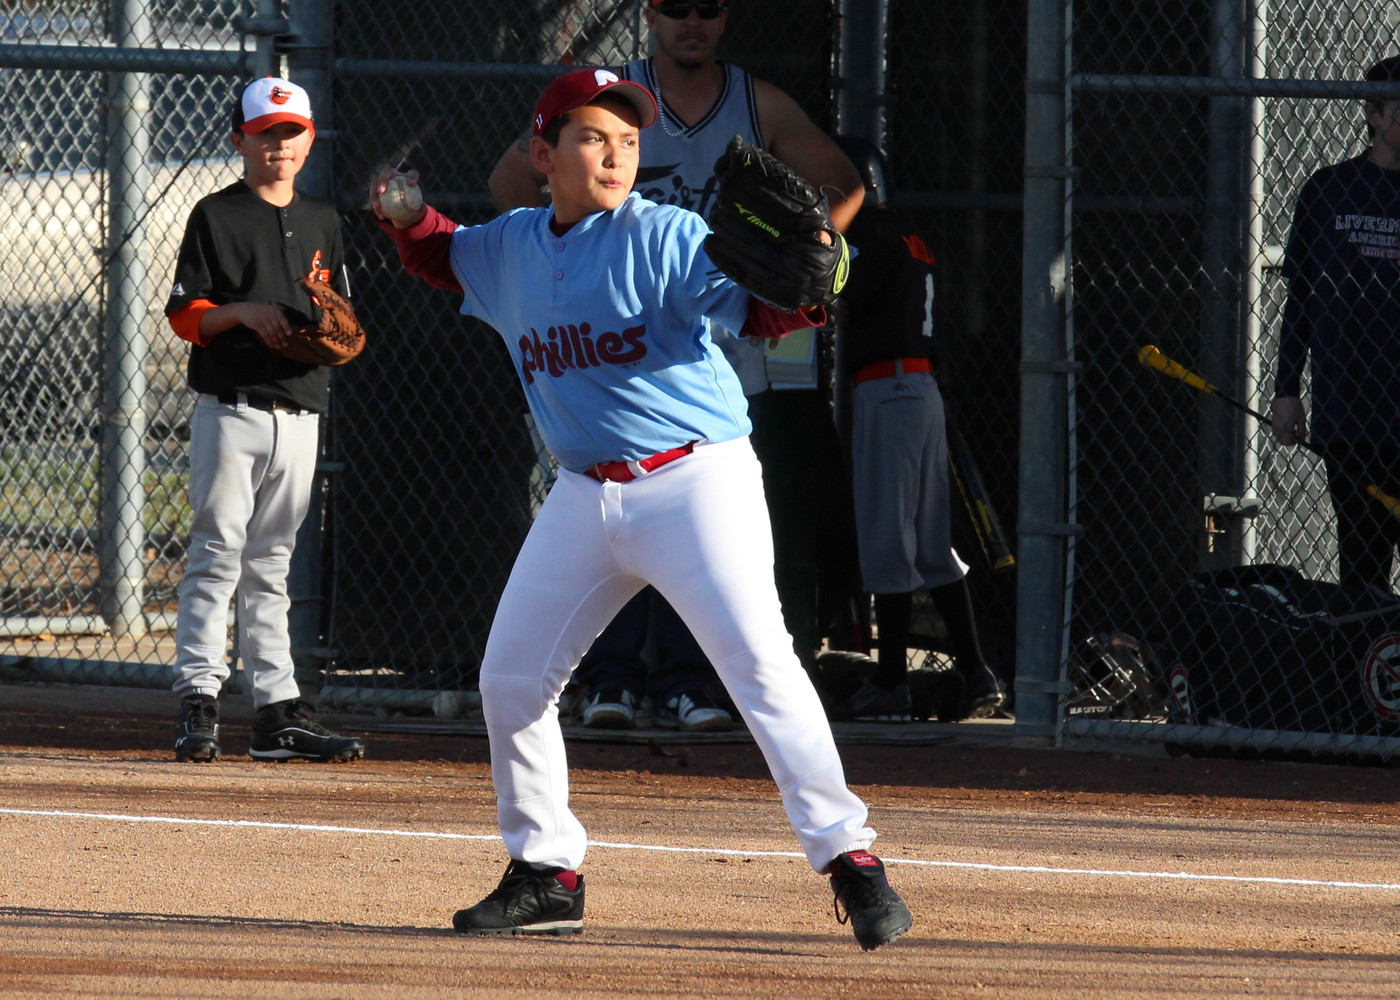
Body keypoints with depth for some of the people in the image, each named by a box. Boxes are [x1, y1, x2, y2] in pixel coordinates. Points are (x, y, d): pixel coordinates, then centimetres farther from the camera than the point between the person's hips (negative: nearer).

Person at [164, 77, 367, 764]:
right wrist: (242, 312, -18)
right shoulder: (216, 217, 0)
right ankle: (198, 701, -11)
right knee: (218, 553, -10)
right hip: (231, 410, -5)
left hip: (300, 415, 5)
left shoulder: (321, 221, 16)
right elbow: (183, 313, -3)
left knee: (270, 564, 9)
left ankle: (279, 713, 8)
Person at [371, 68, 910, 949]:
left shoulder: (665, 238, -13)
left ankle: (850, 859, -19)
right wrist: (406, 218, 6)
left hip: (696, 479, -7)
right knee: (512, 678, 9)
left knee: (759, 660, -19)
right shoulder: (512, 249, 7)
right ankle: (547, 875, 24)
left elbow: (750, 305, -26)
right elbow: (444, 257, 27)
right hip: (587, 495, 7)